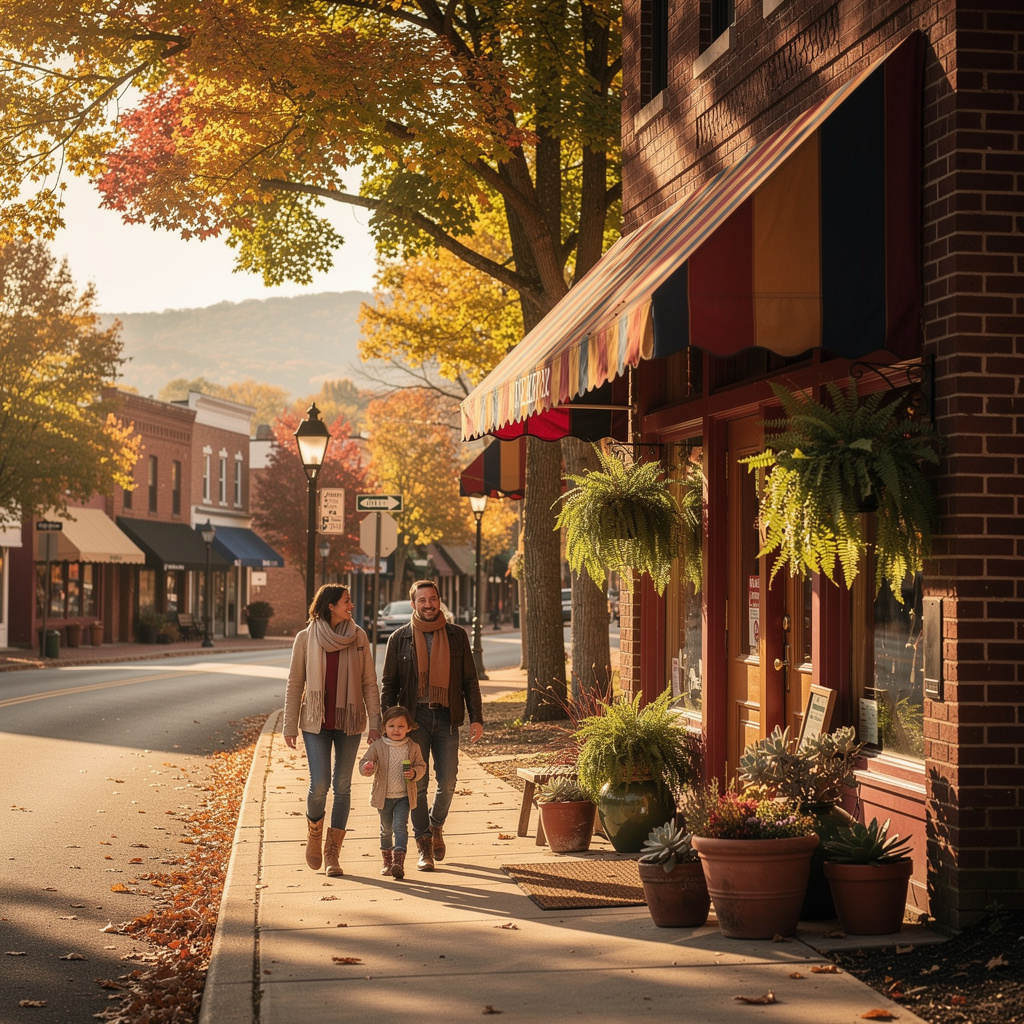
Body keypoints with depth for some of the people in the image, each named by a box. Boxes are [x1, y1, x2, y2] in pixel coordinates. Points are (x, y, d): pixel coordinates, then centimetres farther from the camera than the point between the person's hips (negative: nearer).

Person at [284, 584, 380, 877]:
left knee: (342, 787, 3)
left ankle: (331, 853, 14)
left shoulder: (358, 637, 2)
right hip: (316, 722, -2)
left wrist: (375, 723, -1)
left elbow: (369, 683, 4)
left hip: (349, 721, 2)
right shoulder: (306, 638, -2)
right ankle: (314, 831, 20)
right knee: (320, 785, -11)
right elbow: (294, 684, 1)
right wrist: (290, 726, 0)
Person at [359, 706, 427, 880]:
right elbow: (365, 762, -5)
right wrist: (367, 768, -28)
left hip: (404, 796, -1)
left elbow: (421, 766, 5)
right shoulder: (378, 746, -5)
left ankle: (399, 861, -22)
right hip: (383, 796, 1)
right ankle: (387, 861, 29)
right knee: (386, 829, 14)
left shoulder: (413, 748, -3)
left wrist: (415, 773, -16)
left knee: (400, 827, -15)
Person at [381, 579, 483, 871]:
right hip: (414, 716, -1)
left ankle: (436, 826, 29)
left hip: (446, 717, 1)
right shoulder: (400, 639, 3)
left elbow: (469, 680, 8)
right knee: (418, 783, -1)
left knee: (447, 782, 1)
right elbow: (388, 684, 5)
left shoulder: (456, 635, 6)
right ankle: (424, 846, 10)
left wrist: (476, 718, 1)